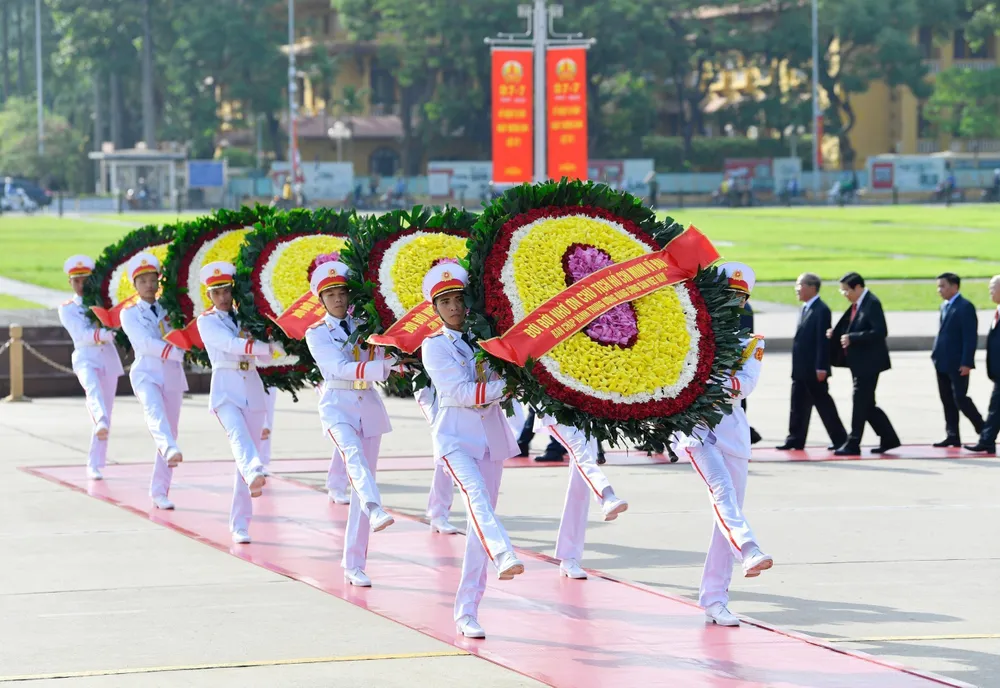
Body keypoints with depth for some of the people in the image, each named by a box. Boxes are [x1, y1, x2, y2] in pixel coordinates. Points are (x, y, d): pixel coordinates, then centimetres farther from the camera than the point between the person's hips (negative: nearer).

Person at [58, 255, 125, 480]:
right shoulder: (66, 309, 5)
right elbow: (82, 335, -10)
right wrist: (107, 334, -25)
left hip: (108, 360, 4)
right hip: (86, 359, -4)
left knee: (106, 416, 3)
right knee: (93, 388, -37)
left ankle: (95, 466, 10)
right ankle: (101, 422, -66)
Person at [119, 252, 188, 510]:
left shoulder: (168, 310, 16)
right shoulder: (129, 314, 4)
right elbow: (144, 343, -11)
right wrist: (176, 353, -20)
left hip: (172, 374, 5)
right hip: (146, 373, -5)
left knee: (171, 429, 3)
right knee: (155, 412, -34)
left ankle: (159, 492, 10)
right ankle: (170, 450, -65)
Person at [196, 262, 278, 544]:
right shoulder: (207, 321, 4)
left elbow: (264, 356, 7)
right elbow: (231, 344, -13)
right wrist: (270, 346, -14)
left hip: (253, 388, 5)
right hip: (226, 388, -5)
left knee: (250, 446, 3)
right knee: (239, 435, -32)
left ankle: (240, 525, 9)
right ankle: (255, 473, -65)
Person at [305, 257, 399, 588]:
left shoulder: (363, 327, 12)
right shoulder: (317, 334, 0)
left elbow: (380, 363, 7)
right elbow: (341, 368, -15)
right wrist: (383, 366, -26)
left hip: (369, 405, 4)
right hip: (338, 404, -4)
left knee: (360, 483, 2)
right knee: (353, 453, -34)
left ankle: (354, 564, 6)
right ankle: (375, 511, -62)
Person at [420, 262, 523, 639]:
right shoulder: (434, 346, 0)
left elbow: (503, 386, 10)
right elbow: (464, 392, -10)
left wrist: (486, 384, -8)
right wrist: (502, 385, -7)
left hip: (491, 435, 5)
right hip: (456, 435, -5)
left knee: (479, 520, 2)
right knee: (476, 495, -31)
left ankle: (467, 611, 4)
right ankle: (504, 556, -58)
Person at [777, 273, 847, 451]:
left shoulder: (821, 310, -14)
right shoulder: (804, 309, 14)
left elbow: (823, 340, -18)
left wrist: (821, 368, -21)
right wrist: (796, 366, 17)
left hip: (814, 370, -9)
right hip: (801, 369, 9)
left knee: (823, 403, 0)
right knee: (798, 405, 7)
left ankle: (839, 438, 10)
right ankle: (796, 439, 10)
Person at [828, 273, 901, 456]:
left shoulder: (872, 304, -16)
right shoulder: (856, 304, 12)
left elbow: (880, 332, -23)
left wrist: (852, 338, -25)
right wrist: (836, 333, 2)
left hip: (868, 363, -10)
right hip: (859, 363, 10)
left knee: (860, 404, -4)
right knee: (867, 405, 13)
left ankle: (853, 444, 0)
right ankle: (889, 438, 21)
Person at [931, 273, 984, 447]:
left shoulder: (965, 307, -13)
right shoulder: (945, 306, 14)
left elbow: (971, 337, -17)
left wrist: (967, 363, -21)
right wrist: (936, 355, 14)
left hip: (958, 364, -8)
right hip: (943, 363, 8)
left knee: (960, 399, -7)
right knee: (947, 401, 7)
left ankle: (983, 430, 9)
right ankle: (952, 436, 11)